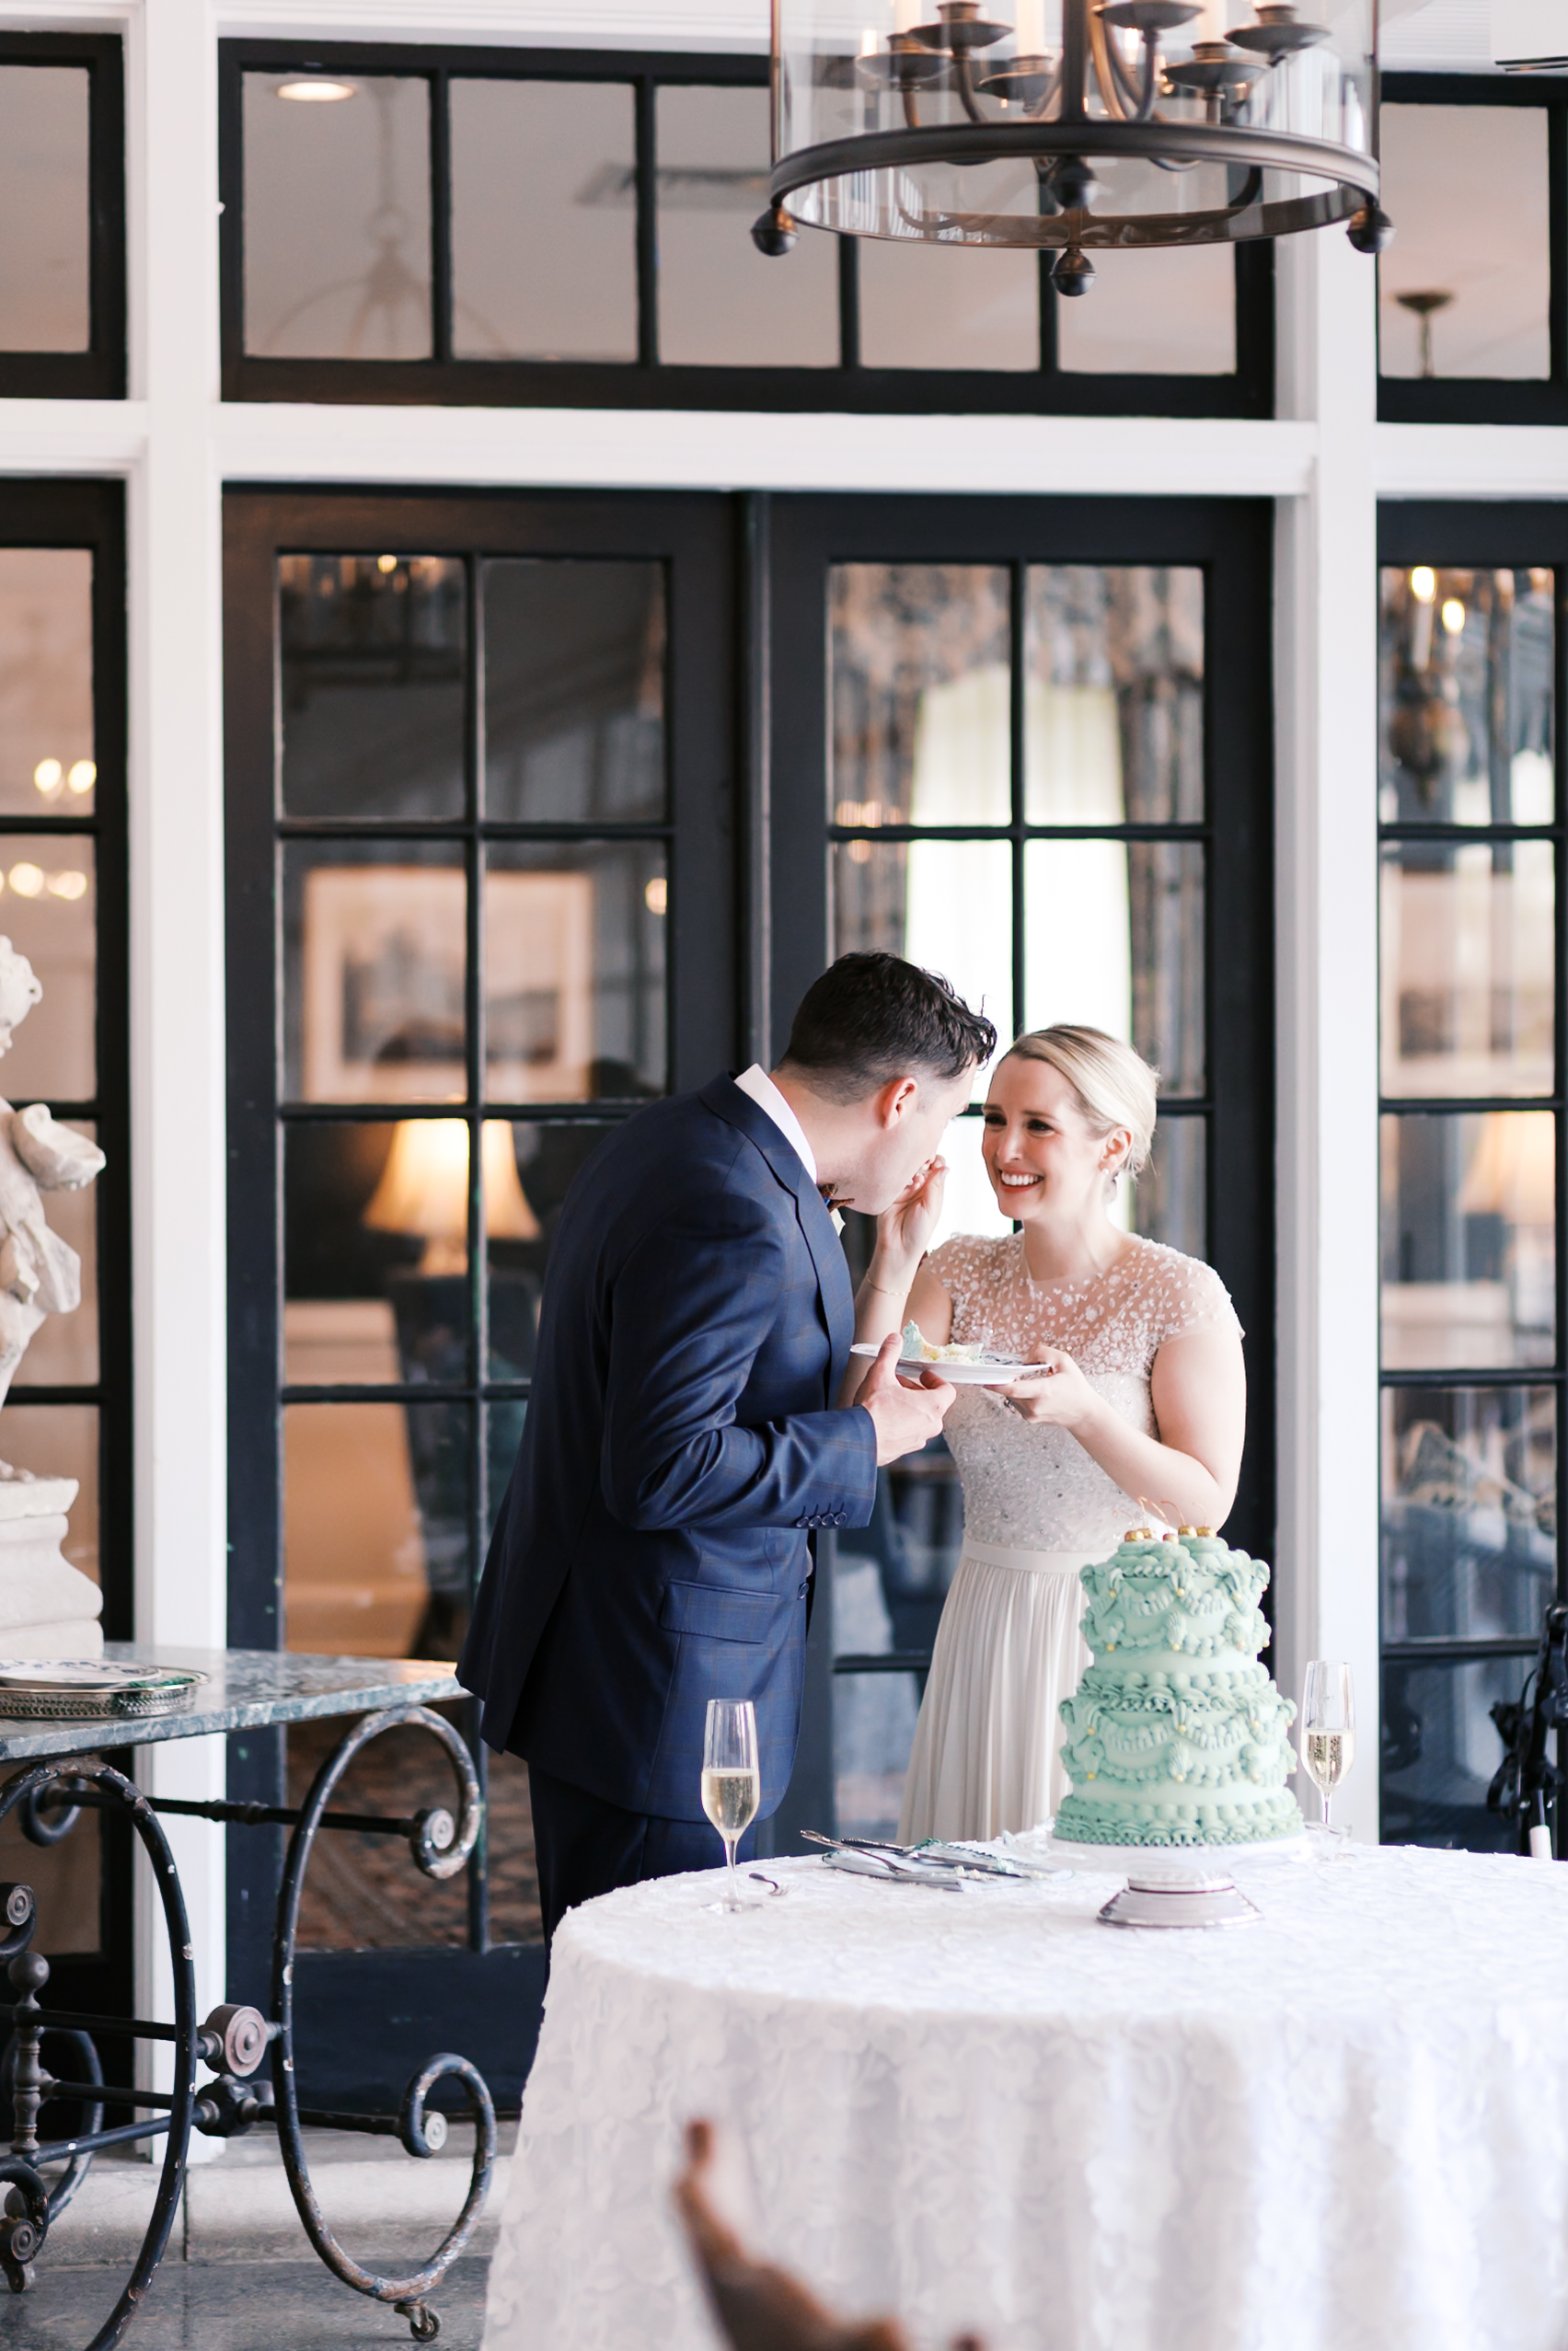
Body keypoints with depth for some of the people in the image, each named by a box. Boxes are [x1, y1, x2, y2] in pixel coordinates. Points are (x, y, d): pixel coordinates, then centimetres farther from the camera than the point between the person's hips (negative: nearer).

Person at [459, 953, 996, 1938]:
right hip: (655, 1691, -11)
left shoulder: (677, 1138, 10)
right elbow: (661, 1471, -26)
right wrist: (866, 1441, -15)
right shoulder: (733, 1216, -23)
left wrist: (824, 1215, 16)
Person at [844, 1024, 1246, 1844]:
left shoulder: (1181, 1294, -8)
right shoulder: (958, 1275, 4)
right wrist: (892, 1263, -15)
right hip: (988, 1630, 4)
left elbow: (1207, 1502, -11)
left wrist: (1081, 1412, -25)